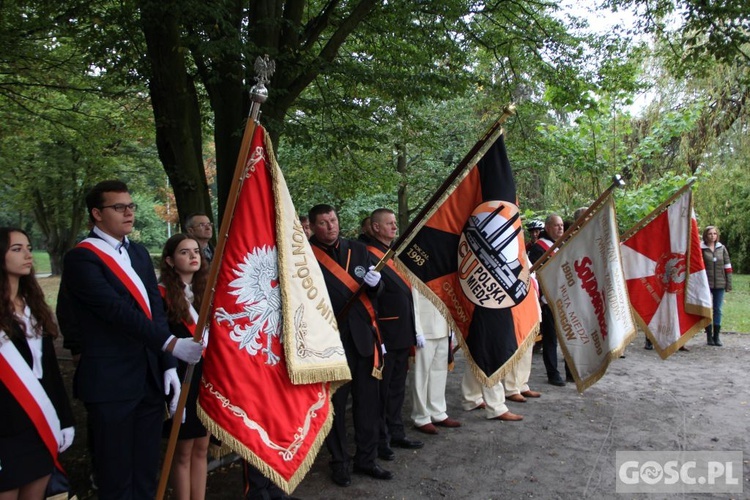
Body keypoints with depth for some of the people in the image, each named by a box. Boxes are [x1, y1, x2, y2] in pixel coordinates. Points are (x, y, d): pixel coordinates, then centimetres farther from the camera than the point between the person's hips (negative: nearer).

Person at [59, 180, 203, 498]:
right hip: (111, 383, -6)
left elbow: (155, 309, 9)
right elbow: (117, 310, -22)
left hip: (151, 377, 6)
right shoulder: (82, 258, -11)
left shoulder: (139, 253, 12)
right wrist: (171, 344, -30)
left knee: (147, 471, 16)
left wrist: (168, 364, 2)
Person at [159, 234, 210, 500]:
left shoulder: (206, 289, 9)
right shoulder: (162, 293, -9)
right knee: (183, 451, 6)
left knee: (201, 448, 12)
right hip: (181, 378, -5)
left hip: (208, 376, 5)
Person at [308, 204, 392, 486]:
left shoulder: (357, 250, 10)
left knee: (368, 400, 10)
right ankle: (339, 462, 23)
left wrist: (375, 282, -9)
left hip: (363, 337, 4)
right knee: (335, 402, 7)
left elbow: (375, 292, 13)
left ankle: (366, 459, 26)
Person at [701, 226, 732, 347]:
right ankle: (709, 336, 11)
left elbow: (727, 267, 8)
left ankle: (716, 336, 15)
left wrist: (729, 284, 4)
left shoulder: (722, 248, 7)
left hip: (719, 284, 3)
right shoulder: (701, 249, -3)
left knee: (718, 310, 7)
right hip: (706, 284, -3)